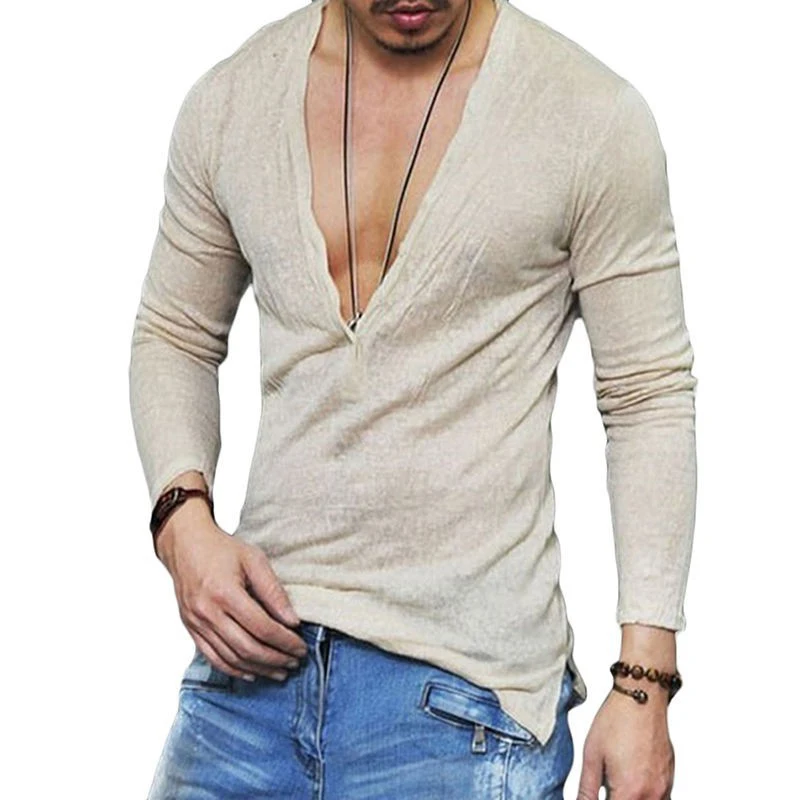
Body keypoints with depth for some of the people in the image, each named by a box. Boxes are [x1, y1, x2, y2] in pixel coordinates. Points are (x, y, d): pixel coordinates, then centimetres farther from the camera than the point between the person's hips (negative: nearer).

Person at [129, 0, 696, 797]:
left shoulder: (594, 115, -7)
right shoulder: (230, 99, 3)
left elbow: (649, 398, -4)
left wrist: (644, 683, -7)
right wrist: (183, 521, -4)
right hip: (255, 655, 4)